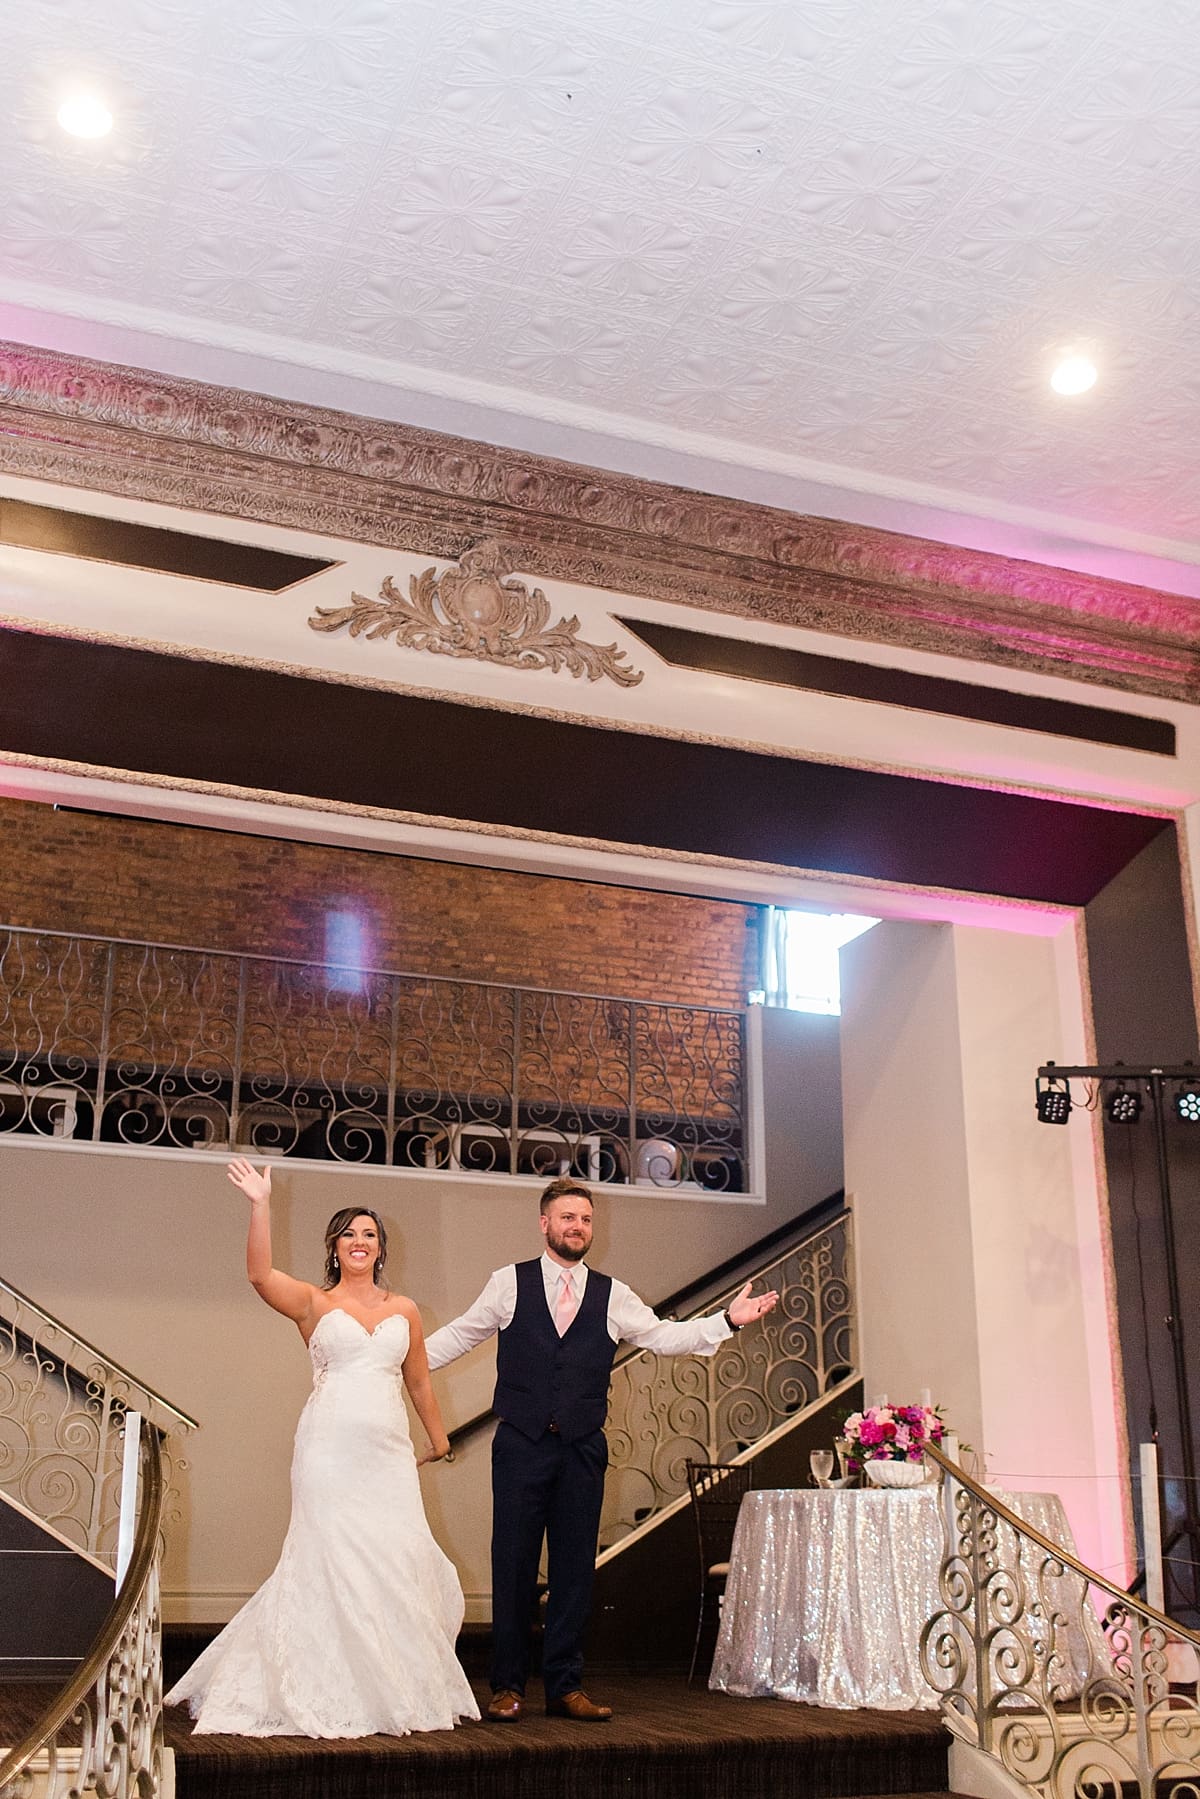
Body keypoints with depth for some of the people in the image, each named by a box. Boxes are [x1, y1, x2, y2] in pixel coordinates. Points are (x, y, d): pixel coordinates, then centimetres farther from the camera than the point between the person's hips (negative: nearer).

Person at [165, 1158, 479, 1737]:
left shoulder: (405, 1311, 13)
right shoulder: (314, 1304, 3)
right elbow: (260, 1275, -15)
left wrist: (438, 1436, 33)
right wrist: (260, 1206, -24)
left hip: (389, 1451, 3)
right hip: (329, 1447, -3)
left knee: (400, 1557, -3)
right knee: (333, 1559, -4)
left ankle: (394, 1689, 14)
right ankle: (334, 1695, 10)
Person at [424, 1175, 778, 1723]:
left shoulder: (612, 1295, 9)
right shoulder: (509, 1283, 5)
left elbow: (662, 1336, 10)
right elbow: (462, 1333, 11)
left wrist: (728, 1320, 1)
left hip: (583, 1450, 2)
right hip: (520, 1445, -2)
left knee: (574, 1566, 6)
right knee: (513, 1564, 0)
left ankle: (565, 1687, 17)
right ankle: (508, 1687, 13)